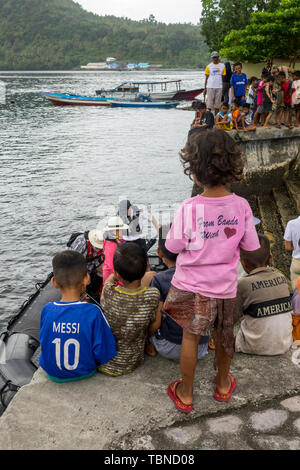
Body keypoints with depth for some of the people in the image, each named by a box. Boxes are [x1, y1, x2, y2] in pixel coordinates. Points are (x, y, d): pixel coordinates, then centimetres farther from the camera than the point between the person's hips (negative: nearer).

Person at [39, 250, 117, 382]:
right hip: (84, 372, -1)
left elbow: (43, 341, -1)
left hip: (52, 373, 2)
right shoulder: (93, 312, -28)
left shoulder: (47, 310, -20)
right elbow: (105, 354, -22)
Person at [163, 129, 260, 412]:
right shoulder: (241, 206, -13)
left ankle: (185, 394, 31)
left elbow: (174, 247, -12)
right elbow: (250, 246, -3)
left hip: (191, 285, -2)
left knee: (190, 336, 15)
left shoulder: (189, 209, -22)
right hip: (225, 285, 3)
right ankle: (223, 384, 46)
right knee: (225, 335, 23)